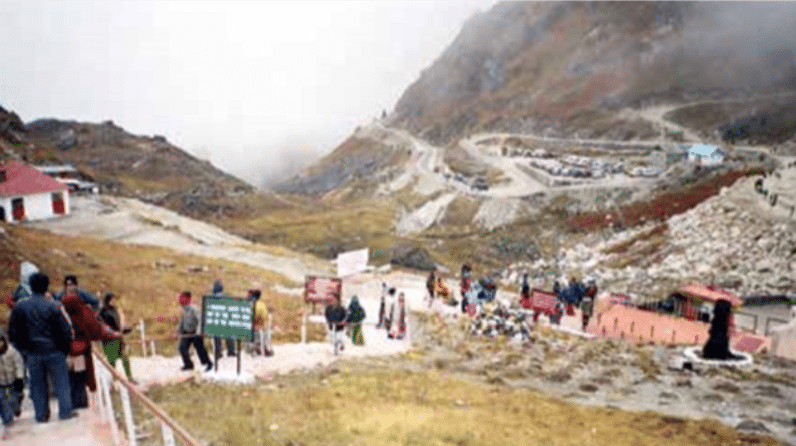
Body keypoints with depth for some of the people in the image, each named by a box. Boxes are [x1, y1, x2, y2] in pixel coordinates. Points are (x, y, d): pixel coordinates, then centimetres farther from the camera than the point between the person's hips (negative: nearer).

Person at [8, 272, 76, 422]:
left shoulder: (19, 307, -2)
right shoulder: (53, 306, -12)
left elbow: (13, 333, 4)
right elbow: (65, 331, -9)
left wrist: (23, 350, 15)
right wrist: (65, 348, 6)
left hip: (32, 353, 3)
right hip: (54, 352, -3)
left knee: (37, 385, 13)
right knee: (61, 382, 8)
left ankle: (41, 415, 18)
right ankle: (65, 411, 10)